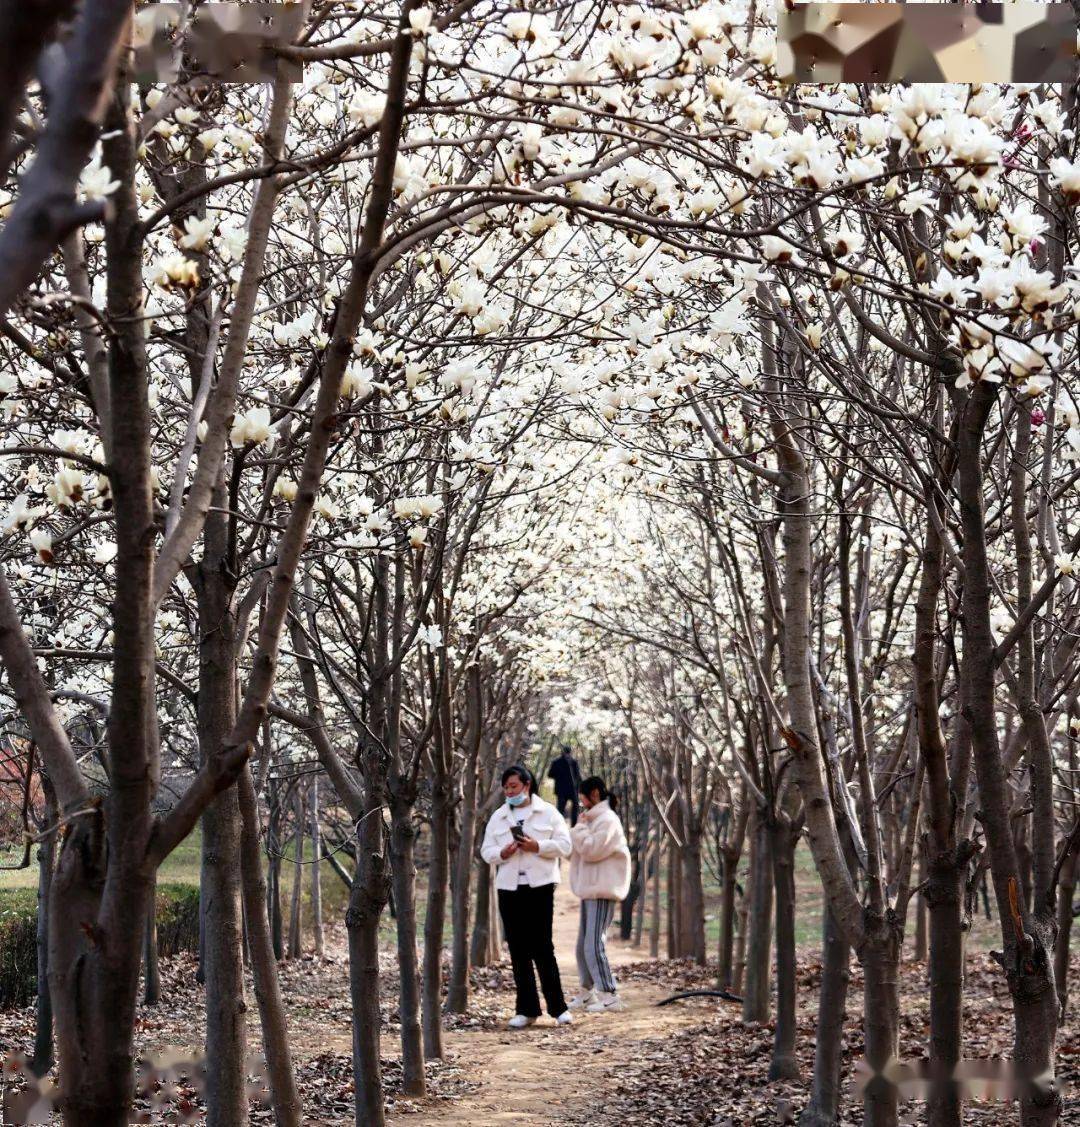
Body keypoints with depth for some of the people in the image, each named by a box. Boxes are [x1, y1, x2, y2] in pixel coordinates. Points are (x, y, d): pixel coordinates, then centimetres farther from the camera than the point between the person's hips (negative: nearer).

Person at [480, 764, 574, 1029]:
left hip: (540, 887, -3)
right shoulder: (498, 817, 13)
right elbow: (486, 851, 10)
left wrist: (537, 846, -16)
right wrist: (502, 853, -11)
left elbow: (564, 846, -1)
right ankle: (526, 1009, 9)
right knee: (518, 950, 4)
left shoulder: (548, 813, 4)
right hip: (509, 888, 4)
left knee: (542, 947, -6)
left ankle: (558, 1007, 1)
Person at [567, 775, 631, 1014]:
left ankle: (609, 996, -14)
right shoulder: (593, 820, 20)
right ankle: (587, 994, 23)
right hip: (590, 891, 10)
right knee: (583, 945, 13)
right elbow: (576, 852, 22)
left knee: (593, 945, -15)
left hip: (602, 892, -10)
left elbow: (590, 850, -20)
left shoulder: (607, 820, -11)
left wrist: (580, 827, -8)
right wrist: (581, 827, 6)